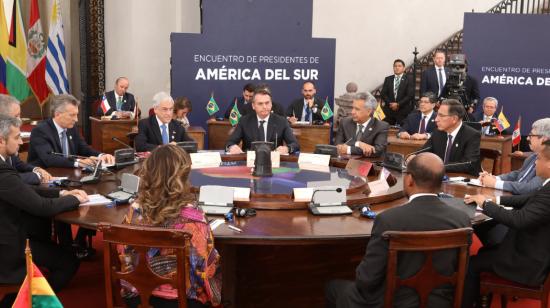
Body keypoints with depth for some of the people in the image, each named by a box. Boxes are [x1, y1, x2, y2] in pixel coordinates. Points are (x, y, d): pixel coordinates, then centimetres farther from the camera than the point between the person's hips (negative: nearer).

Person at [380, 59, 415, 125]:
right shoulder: (388, 79, 13)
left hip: (403, 110, -3)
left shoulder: (409, 79, 4)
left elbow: (410, 95, -5)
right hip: (389, 110, 3)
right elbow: (383, 93, 7)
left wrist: (398, 104, -13)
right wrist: (390, 103, -9)